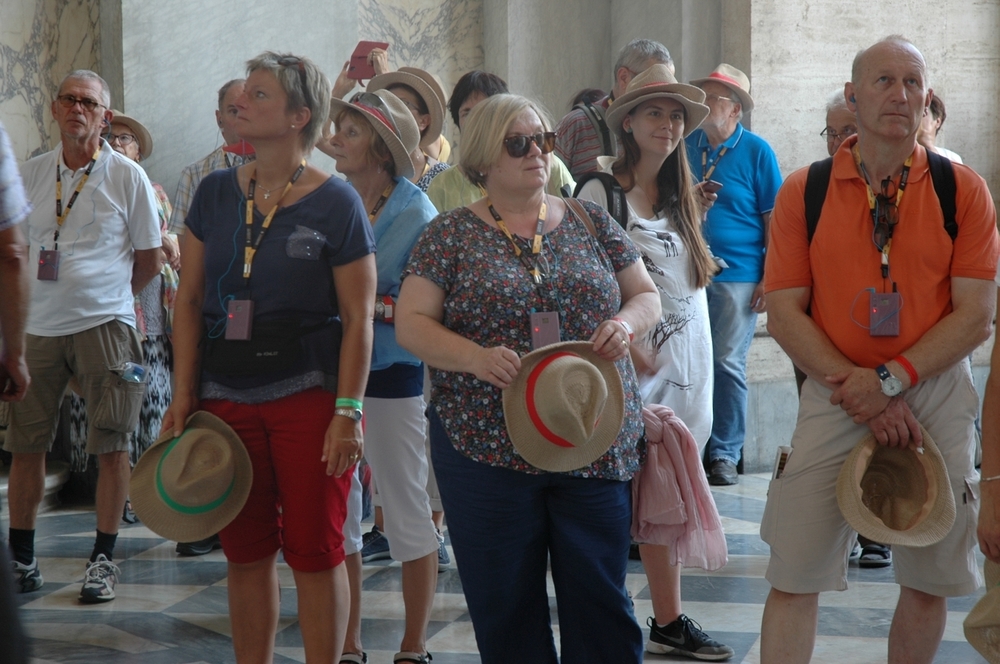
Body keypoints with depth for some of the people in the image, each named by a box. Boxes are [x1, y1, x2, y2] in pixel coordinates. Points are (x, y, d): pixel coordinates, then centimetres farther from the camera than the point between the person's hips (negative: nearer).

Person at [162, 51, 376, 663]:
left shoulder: (336, 203, -5)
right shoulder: (216, 193, 8)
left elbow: (358, 319, -6)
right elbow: (190, 300, 10)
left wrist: (348, 411, -12)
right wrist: (183, 395, 3)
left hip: (308, 395, -4)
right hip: (227, 397, 4)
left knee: (314, 550, -1)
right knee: (246, 552, 8)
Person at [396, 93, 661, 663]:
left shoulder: (590, 223, 8)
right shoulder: (451, 235, 2)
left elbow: (647, 295, 12)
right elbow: (411, 324, -3)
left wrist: (627, 321, -12)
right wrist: (476, 357, -21)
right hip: (487, 447, -1)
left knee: (601, 599, 4)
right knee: (506, 605, 6)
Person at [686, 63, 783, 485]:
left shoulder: (756, 152, -1)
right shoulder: (688, 146, 10)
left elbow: (774, 219, -2)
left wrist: (769, 278, -8)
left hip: (736, 276, -4)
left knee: (727, 363, -2)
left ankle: (725, 453, 5)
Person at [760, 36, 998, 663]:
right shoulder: (804, 191, 1)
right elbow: (785, 313, -2)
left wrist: (892, 380, -15)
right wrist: (856, 388, -13)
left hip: (936, 395, 1)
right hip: (835, 397, 0)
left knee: (929, 578, 10)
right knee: (795, 578, -3)